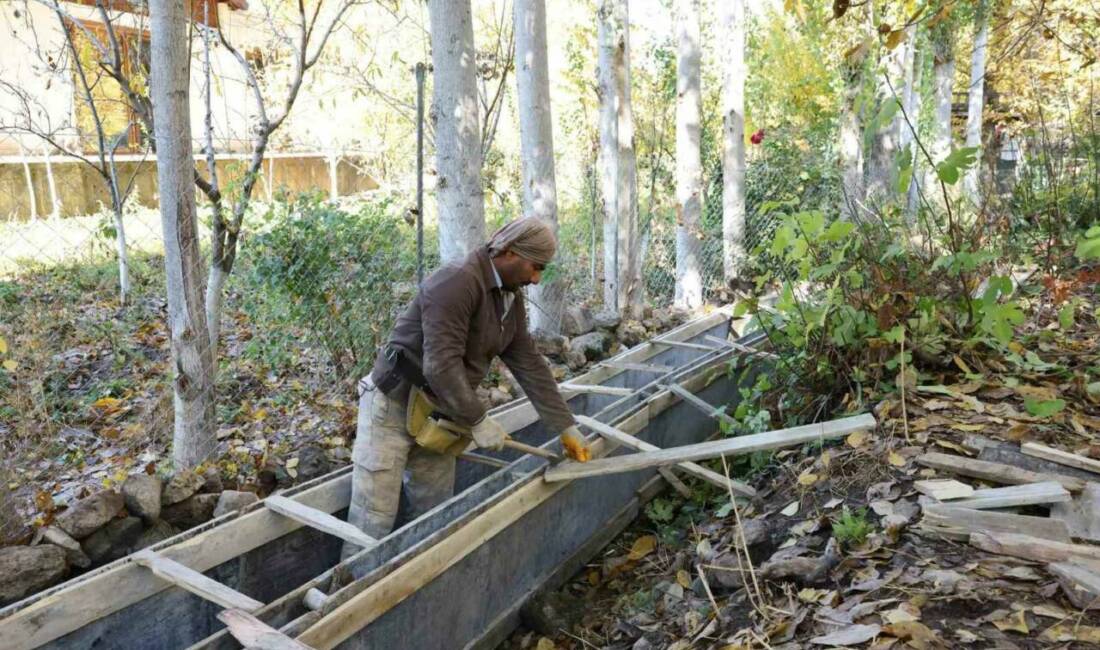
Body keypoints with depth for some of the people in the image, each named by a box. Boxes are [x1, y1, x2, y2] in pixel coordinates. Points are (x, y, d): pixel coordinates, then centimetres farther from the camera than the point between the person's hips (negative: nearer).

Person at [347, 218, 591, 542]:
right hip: (394, 406, -9)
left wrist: (566, 427, 5)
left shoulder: (511, 298, 6)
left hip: (438, 415, 9)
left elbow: (529, 364, 7)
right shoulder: (457, 283, -23)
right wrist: (478, 421, -22)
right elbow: (441, 365, -29)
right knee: (372, 524, -5)